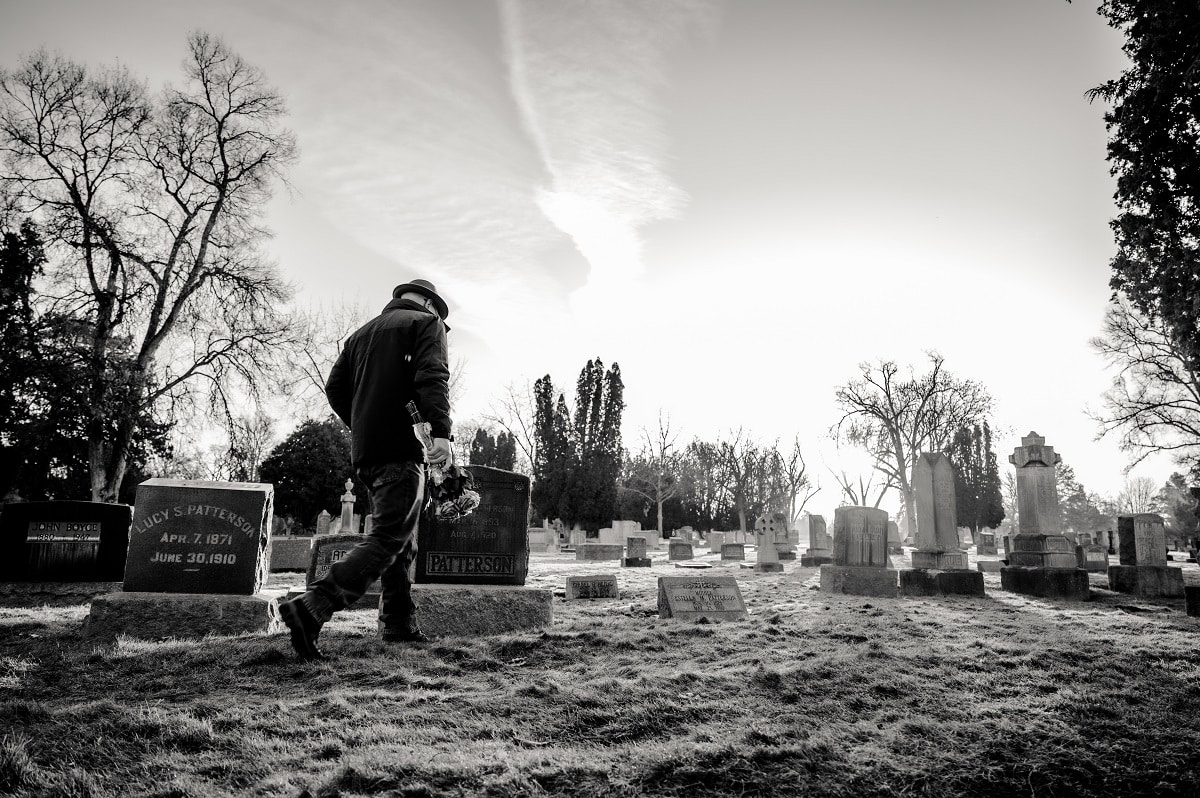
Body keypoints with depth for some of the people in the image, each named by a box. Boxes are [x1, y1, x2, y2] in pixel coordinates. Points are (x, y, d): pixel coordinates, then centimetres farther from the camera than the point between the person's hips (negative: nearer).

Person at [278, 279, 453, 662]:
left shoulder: (361, 333, 24)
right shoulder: (427, 323, 4)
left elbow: (335, 388, 16)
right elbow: (432, 377, -14)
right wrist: (441, 432, -25)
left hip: (365, 452, 8)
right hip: (400, 448, -8)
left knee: (403, 540, 15)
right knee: (388, 538, -11)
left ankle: (399, 624, 18)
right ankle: (311, 608, -22)